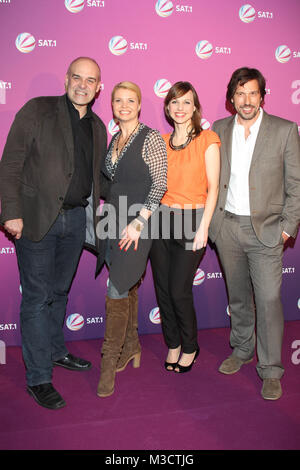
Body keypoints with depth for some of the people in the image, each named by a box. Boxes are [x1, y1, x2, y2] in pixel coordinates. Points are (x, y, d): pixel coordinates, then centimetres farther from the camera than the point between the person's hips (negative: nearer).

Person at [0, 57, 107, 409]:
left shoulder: (97, 127, 13)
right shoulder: (37, 110, -4)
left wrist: (93, 213, 10)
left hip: (76, 218, 5)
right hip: (37, 217, -5)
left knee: (59, 291, 18)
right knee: (37, 297, -1)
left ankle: (55, 351, 37)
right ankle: (38, 378, 11)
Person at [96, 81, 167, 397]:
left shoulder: (150, 138, -7)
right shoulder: (114, 140, 15)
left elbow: (160, 183, -12)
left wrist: (139, 222, -17)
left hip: (137, 225, -7)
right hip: (113, 223, 7)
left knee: (117, 291, -9)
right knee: (127, 288, 14)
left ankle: (109, 364, 4)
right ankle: (131, 347, 29)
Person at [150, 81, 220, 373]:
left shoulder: (207, 139, -2)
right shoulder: (161, 141, 11)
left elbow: (212, 187, -5)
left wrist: (203, 227, -12)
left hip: (191, 220, -4)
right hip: (161, 219, 5)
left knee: (179, 292, -2)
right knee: (162, 289, 8)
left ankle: (190, 347, 23)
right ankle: (172, 345, 29)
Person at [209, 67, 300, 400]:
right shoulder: (218, 131, 6)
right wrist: (213, 221, 3)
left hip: (266, 229, -3)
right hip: (227, 228, 3)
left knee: (268, 298, -5)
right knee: (237, 295, 15)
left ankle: (270, 370, 11)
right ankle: (241, 350, 35)